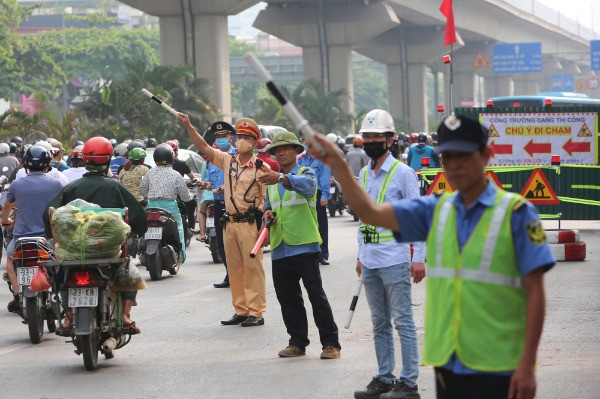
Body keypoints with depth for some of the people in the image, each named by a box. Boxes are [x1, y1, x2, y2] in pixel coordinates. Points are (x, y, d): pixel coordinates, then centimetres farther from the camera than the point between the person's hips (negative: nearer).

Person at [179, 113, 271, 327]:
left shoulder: (262, 168, -4)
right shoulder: (228, 161, 11)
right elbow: (203, 147, 11)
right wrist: (188, 126, 0)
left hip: (250, 223, -6)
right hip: (230, 223, 6)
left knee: (253, 267, -7)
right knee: (234, 268, 9)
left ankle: (256, 312, -5)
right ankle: (241, 311, 15)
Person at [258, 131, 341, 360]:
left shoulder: (306, 174, 0)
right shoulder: (272, 181, 19)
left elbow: (306, 185, -25)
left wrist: (282, 178, -43)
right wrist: (268, 214, 3)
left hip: (304, 246, -6)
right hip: (280, 248, 6)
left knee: (316, 295, -6)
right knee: (287, 298, 8)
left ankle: (331, 343, -2)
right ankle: (297, 342, 17)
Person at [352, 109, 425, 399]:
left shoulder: (403, 173, -6)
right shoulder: (363, 175, 14)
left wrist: (419, 258, -12)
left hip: (394, 259, -7)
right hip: (369, 261, 7)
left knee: (402, 321, -6)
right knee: (379, 323, 11)